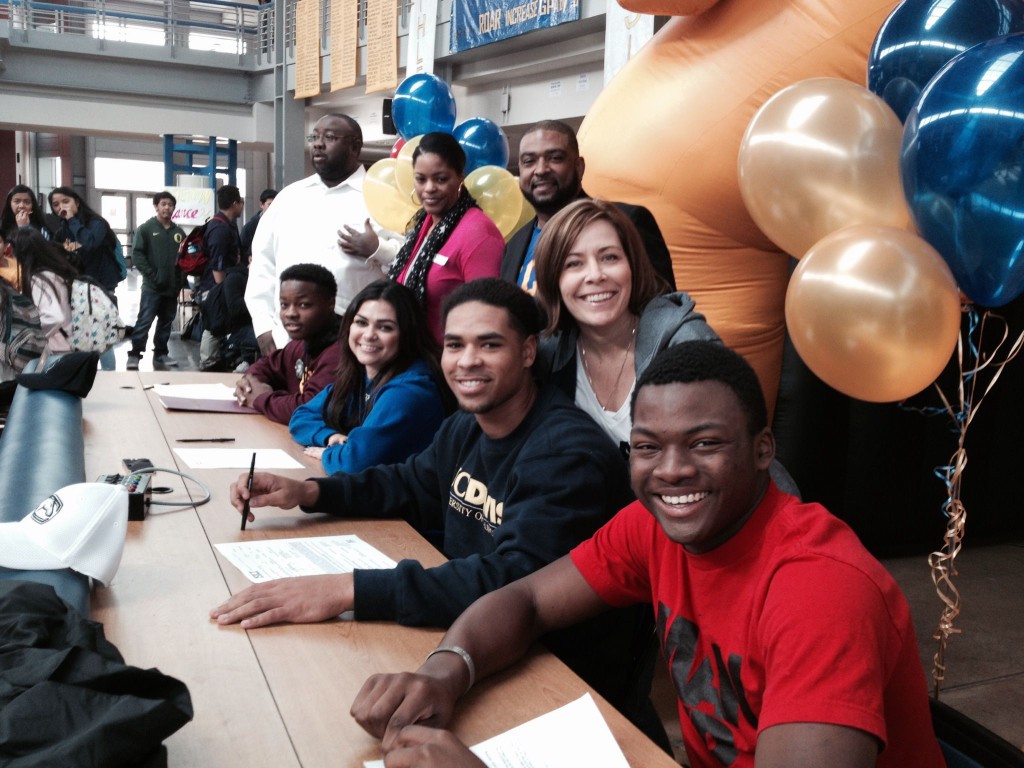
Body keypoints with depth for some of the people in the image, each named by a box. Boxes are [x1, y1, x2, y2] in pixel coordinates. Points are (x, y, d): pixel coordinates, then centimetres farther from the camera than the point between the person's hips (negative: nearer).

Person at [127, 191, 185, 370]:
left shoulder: (179, 232, 12)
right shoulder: (145, 229, 0)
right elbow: (137, 255, -7)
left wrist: (182, 279, 3)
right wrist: (151, 275, -15)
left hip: (173, 286, 5)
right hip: (152, 286, -5)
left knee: (166, 322, 11)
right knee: (144, 321, -8)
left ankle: (161, 354, 20)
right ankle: (134, 355, -4)